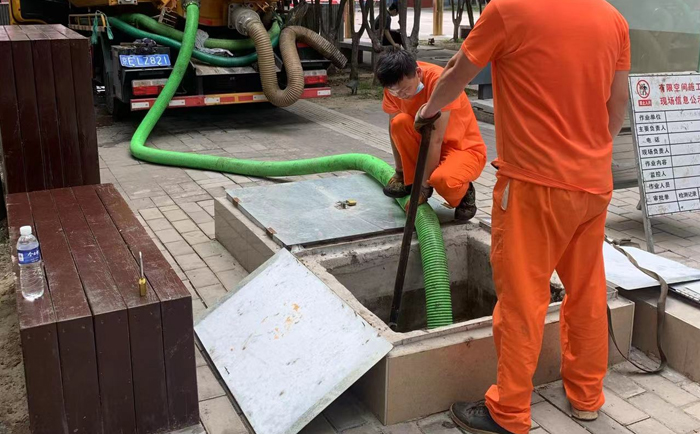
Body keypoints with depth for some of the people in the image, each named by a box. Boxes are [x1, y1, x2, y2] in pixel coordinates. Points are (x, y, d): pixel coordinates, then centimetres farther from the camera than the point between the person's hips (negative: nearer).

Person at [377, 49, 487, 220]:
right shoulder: (395, 84, -12)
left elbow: (436, 139, -28)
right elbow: (394, 127, 0)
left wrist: (424, 185, -26)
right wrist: (400, 171, 2)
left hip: (465, 149, -5)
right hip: (427, 145, 5)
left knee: (442, 179, -38)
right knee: (400, 122, -25)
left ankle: (463, 193, -2)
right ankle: (409, 180, -3)